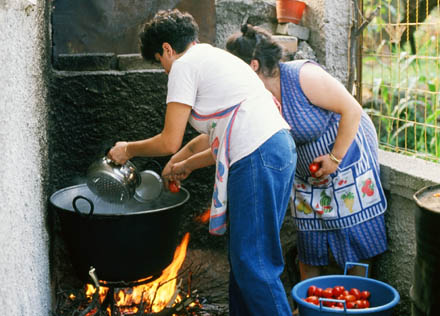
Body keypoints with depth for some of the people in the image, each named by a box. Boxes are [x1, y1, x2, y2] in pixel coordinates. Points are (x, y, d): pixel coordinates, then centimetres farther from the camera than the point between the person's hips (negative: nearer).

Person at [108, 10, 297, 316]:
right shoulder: (215, 57, 28)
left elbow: (170, 142, -2)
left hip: (258, 159, -10)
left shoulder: (185, 65, 0)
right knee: (242, 257, 17)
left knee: (252, 264, -3)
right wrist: (187, 164, 39)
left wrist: (129, 149, 16)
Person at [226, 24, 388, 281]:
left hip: (348, 152, -6)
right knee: (309, 241, 8)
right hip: (308, 174, 6)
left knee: (355, 236, 0)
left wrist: (335, 158, -21)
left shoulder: (303, 76, -26)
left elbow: (352, 109, -23)